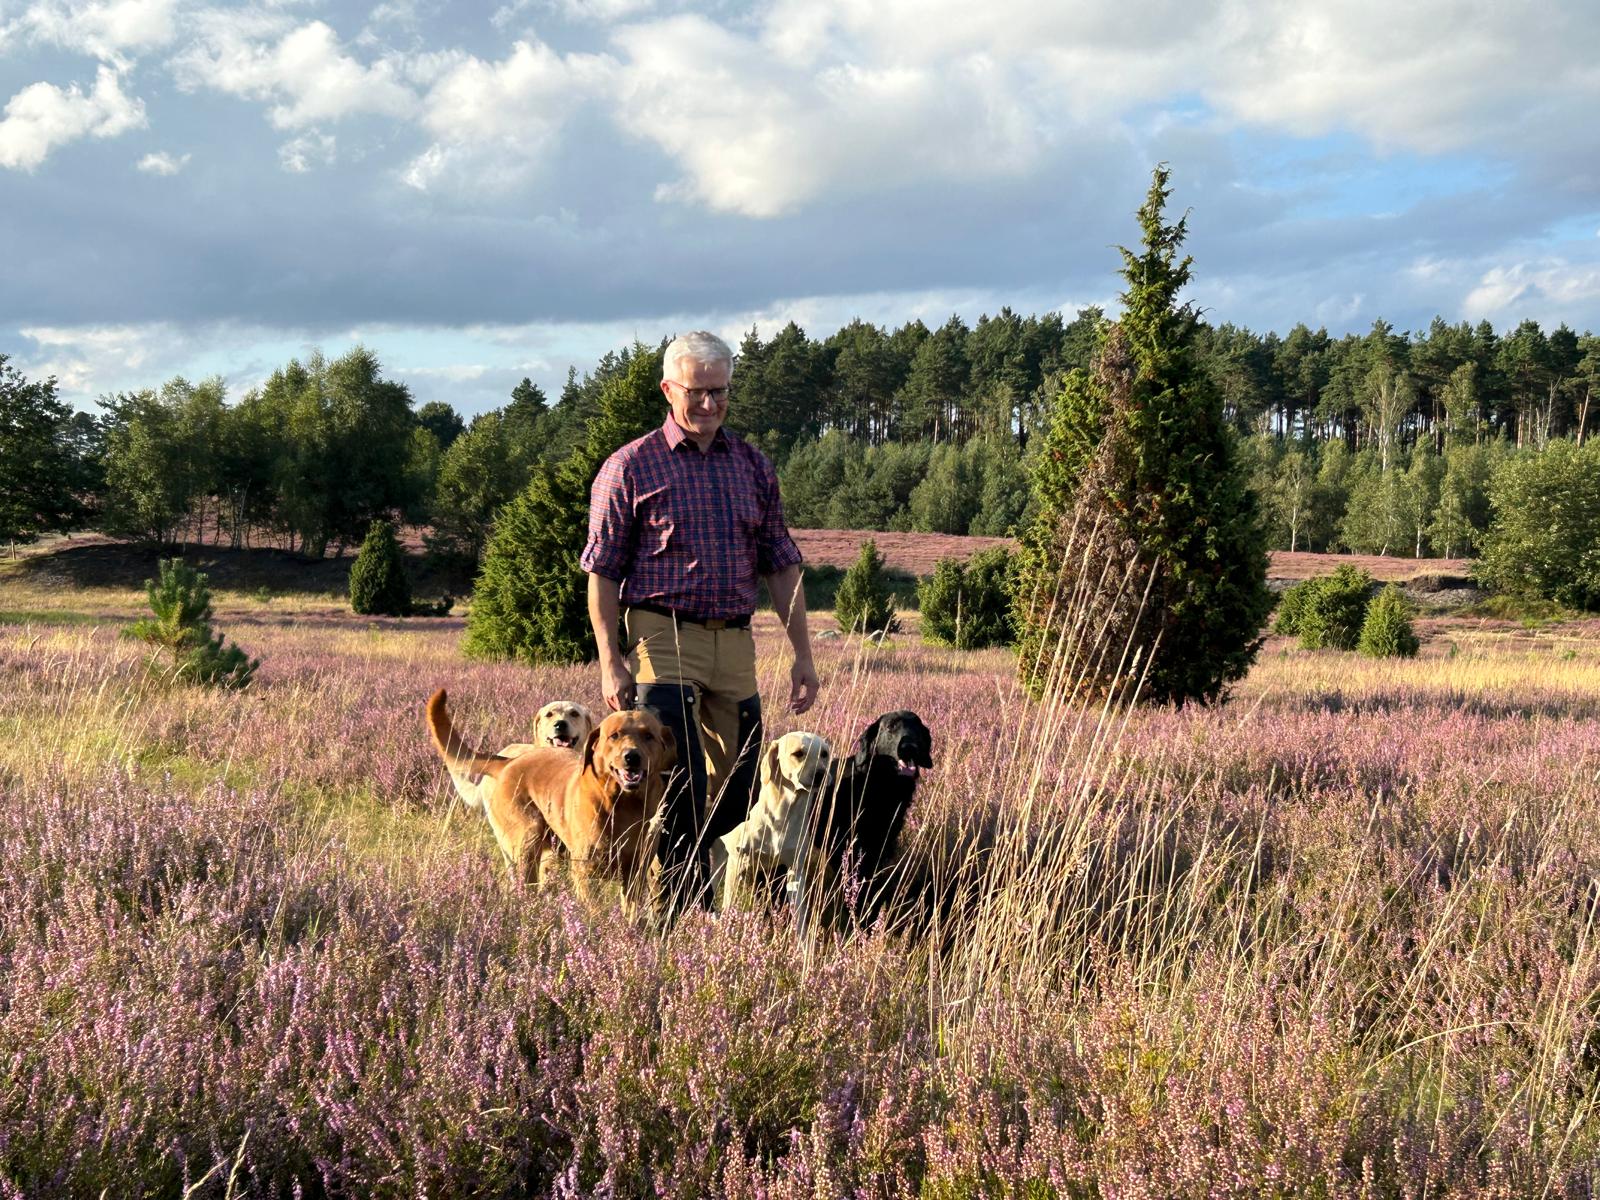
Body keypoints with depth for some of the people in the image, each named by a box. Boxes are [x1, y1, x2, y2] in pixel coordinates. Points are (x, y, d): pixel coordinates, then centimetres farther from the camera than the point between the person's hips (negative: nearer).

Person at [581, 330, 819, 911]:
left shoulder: (753, 466, 12)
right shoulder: (630, 467, -1)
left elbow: (781, 564, 14)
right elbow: (602, 572, -2)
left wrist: (802, 652, 8)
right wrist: (611, 662, -9)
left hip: (735, 645, 5)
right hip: (662, 639, -4)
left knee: (740, 788, 7)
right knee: (682, 789, -10)